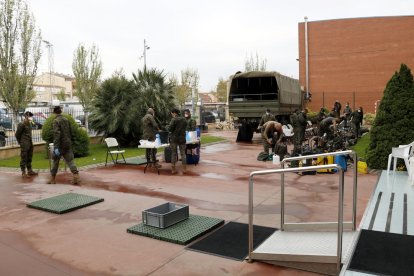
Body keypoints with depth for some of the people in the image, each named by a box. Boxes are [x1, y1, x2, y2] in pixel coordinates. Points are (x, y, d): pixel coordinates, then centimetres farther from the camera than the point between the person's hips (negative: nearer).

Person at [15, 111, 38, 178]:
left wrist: (30, 141, 13)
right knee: (24, 158, -2)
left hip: (30, 143, 8)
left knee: (29, 158, 14)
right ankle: (23, 172, 3)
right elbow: (17, 134, -8)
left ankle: (30, 171, 23)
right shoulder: (21, 124, -13)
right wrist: (20, 142, 1)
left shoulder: (29, 124, 10)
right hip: (24, 144, -8)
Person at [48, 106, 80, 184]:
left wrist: (56, 147, -24)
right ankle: (76, 176, -11)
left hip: (60, 144, -5)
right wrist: (71, 140, 24)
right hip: (68, 143, 5)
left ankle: (53, 178, 21)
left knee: (55, 161, 11)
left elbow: (57, 134, -22)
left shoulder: (56, 121, -12)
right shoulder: (66, 120, 8)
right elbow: (71, 132, 13)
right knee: (70, 160, 3)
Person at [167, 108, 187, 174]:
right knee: (183, 153, 8)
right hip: (182, 138, 3)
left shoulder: (173, 120, -12)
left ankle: (173, 169, 6)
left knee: (173, 153, 5)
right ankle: (184, 169, 8)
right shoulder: (183, 119, 4)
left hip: (174, 138, -3)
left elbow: (170, 129, -14)